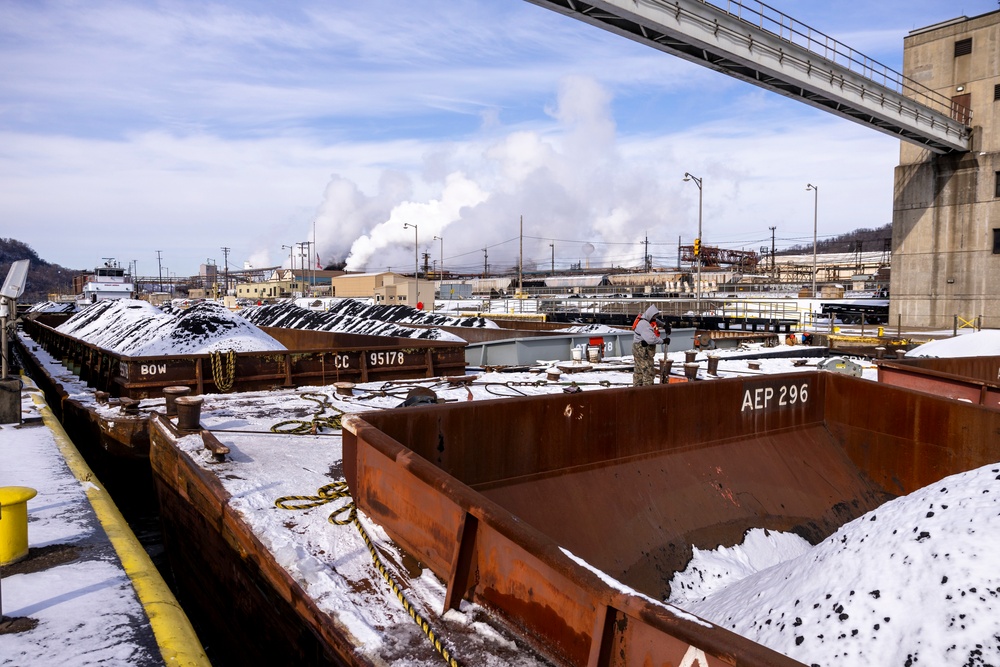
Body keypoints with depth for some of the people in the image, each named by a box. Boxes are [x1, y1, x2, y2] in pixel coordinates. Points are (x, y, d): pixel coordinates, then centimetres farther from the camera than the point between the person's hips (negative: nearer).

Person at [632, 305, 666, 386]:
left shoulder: (647, 319, 5)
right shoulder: (644, 324, -26)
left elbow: (656, 321, 29)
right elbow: (651, 339, -36)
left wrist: (664, 326, 12)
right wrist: (663, 340, -23)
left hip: (639, 350, 11)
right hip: (643, 351, -11)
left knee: (639, 371, 20)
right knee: (649, 372, -9)